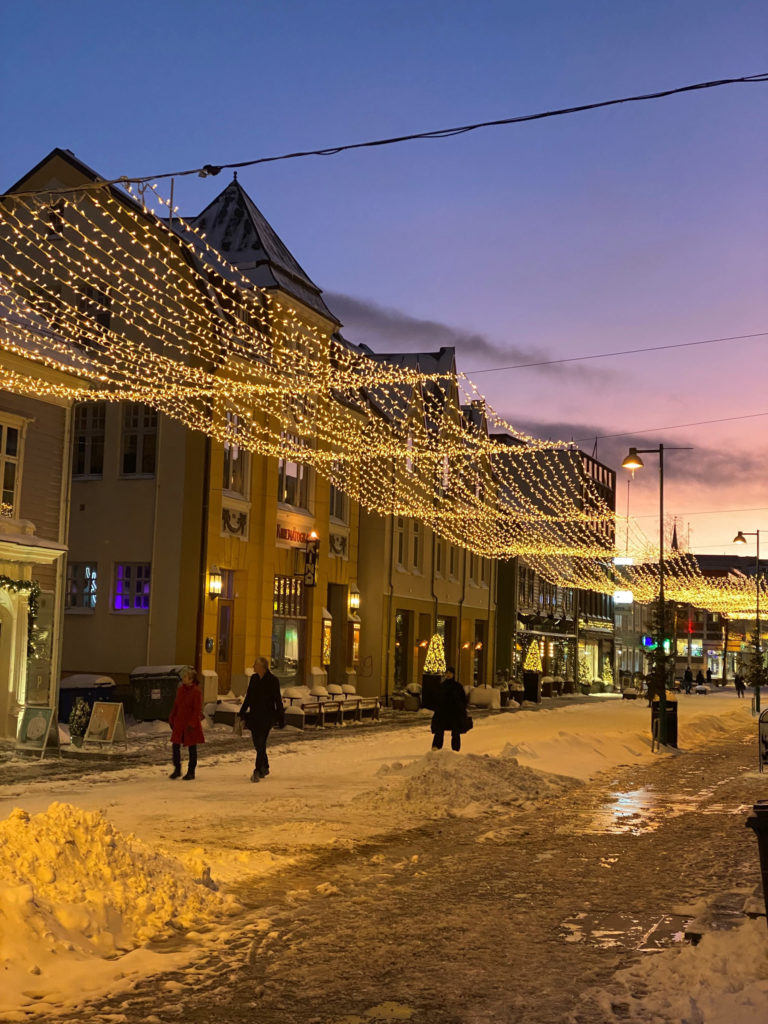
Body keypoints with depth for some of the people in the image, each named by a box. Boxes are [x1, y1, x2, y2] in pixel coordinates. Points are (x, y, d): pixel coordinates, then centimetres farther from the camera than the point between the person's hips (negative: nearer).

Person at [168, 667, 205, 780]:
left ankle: (191, 772, 14)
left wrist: (192, 723, -18)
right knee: (176, 745, 4)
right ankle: (177, 770, 17)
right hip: (179, 722, 6)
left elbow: (198, 710, -14)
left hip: (191, 724, -6)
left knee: (192, 747, 5)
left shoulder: (196, 691, -13)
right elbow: (175, 705, 15)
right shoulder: (180, 689, 7)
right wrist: (171, 719, 13)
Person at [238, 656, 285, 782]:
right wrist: (242, 713, 12)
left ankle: (258, 771, -9)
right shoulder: (253, 678, 8)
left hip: (267, 716, -6)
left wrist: (280, 718, -6)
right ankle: (265, 768, 26)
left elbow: (278, 700, -6)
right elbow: (248, 697, 16)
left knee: (261, 744, -10)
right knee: (257, 743, 10)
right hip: (254, 715, 6)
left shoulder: (273, 680, -9)